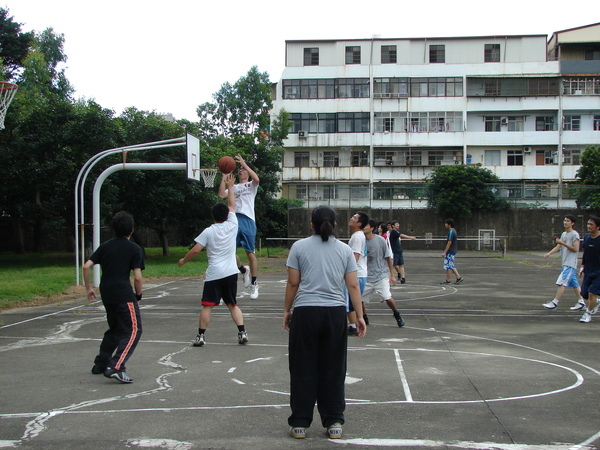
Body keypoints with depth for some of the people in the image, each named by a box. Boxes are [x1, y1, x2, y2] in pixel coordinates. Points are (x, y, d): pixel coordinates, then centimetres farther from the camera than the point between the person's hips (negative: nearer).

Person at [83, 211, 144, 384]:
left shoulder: (105, 246, 13)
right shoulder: (134, 249, -2)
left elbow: (86, 266, 6)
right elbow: (137, 277, -9)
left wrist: (88, 288, 16)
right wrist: (138, 295, 6)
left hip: (106, 295, 7)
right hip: (124, 295, -7)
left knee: (115, 329, 24)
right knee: (133, 331, -4)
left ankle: (100, 363, 27)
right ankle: (116, 367, -18)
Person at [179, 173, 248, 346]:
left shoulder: (208, 231, -4)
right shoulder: (232, 225, 3)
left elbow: (196, 250, -6)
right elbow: (232, 205, 16)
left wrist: (183, 260, 10)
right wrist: (230, 186, 24)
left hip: (214, 274, -3)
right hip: (231, 273, 3)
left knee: (207, 305, 1)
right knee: (232, 304, 13)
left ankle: (200, 336, 0)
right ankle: (242, 332, 4)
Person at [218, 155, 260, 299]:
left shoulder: (251, 185, 12)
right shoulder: (234, 187, 23)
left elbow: (257, 179, -13)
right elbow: (222, 194, 5)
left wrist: (245, 164, -10)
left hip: (248, 220, -4)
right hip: (234, 219, 4)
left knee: (250, 253, -1)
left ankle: (254, 284, 9)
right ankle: (243, 270, 17)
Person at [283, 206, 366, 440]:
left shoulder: (299, 246, 1)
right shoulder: (344, 250, 7)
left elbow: (293, 283, 0)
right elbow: (353, 285, 4)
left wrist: (286, 310, 10)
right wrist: (359, 316, 9)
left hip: (305, 313, -2)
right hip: (335, 313, 2)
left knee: (303, 370, 6)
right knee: (333, 370, 10)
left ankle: (300, 423, 11)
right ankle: (334, 423, 14)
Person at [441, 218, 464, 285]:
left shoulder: (451, 232, -17)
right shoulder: (454, 231, 13)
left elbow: (449, 243, -21)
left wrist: (444, 252, -19)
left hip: (450, 252, -10)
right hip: (453, 251, 10)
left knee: (448, 266, -2)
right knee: (452, 266, 15)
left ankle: (447, 280, 4)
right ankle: (458, 277, 12)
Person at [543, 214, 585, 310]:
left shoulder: (574, 234, -9)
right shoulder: (563, 234, 16)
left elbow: (575, 249, -14)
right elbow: (558, 247, 15)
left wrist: (563, 243, -17)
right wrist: (549, 253, -1)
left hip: (570, 264, -9)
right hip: (565, 263, 9)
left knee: (561, 282, -13)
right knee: (574, 283, 12)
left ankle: (555, 302, -14)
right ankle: (581, 302, 19)